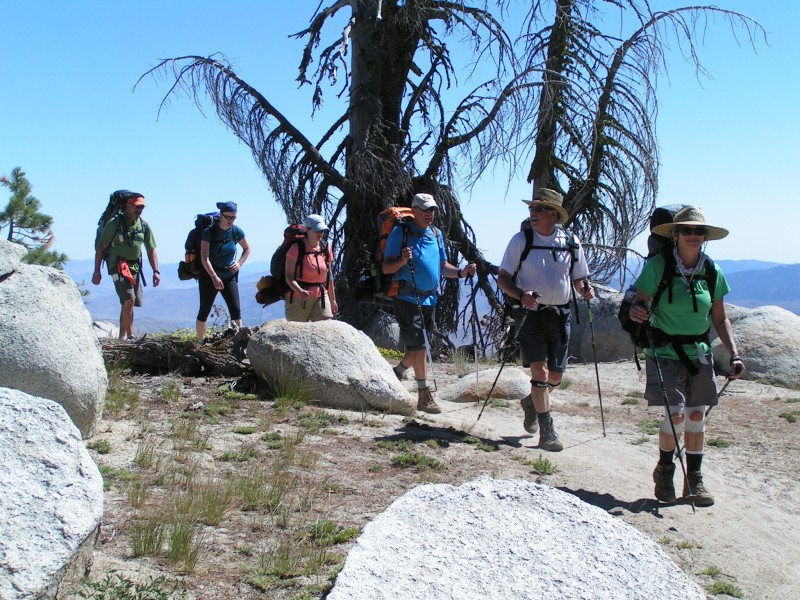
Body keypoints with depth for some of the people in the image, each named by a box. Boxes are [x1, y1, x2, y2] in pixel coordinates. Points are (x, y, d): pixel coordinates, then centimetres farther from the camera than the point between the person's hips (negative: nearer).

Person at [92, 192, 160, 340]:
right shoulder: (114, 223, -8)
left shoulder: (144, 226, 7)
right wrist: (96, 272, -7)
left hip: (135, 268, 6)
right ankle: (130, 336, -16)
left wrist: (156, 271, 1)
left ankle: (122, 337, 19)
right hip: (119, 267, -6)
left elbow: (151, 250, 11)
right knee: (129, 300, -19)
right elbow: (100, 247, -5)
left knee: (127, 303, 10)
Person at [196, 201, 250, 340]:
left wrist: (239, 263, -3)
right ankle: (200, 342, 15)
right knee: (204, 311, 3)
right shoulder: (209, 232, -14)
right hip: (209, 277, -3)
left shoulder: (236, 231, -3)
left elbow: (247, 249, 15)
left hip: (229, 277, 3)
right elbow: (204, 258, -21)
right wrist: (214, 277, -32)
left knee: (236, 310, -8)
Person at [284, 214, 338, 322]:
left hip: (321, 297, 5)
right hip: (298, 298, -5)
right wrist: (300, 291, -29)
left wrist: (333, 299, 20)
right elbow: (289, 277, -11)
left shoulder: (326, 249, 9)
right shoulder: (296, 249, -8)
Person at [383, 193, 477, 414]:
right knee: (419, 345, -11)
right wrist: (402, 260, -29)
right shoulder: (400, 233, -7)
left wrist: (461, 272, -1)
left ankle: (398, 371, 40)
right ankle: (424, 396, -5)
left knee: (417, 348, 15)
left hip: (429, 299, 7)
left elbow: (442, 266, 17)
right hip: (406, 298, -6)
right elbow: (386, 268, -9)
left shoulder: (436, 234, 12)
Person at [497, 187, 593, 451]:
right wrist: (521, 294, -21)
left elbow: (579, 278, 14)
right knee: (540, 371, -12)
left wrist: (585, 289, -9)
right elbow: (502, 279, -3)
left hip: (560, 315, 3)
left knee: (556, 376, 10)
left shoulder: (571, 242, 4)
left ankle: (531, 403, 41)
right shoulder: (521, 240, -3)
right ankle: (547, 432, -4)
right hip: (531, 313, -3)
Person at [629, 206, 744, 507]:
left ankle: (694, 479, 22)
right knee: (677, 414, -13)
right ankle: (664, 471, 13)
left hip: (699, 354, 4)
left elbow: (720, 318, 8)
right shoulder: (658, 265, -10)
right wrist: (636, 312, -35)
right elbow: (639, 303, -10)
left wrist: (734, 354, 0)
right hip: (665, 353, -4)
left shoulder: (712, 271, 2)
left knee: (697, 415, 7)